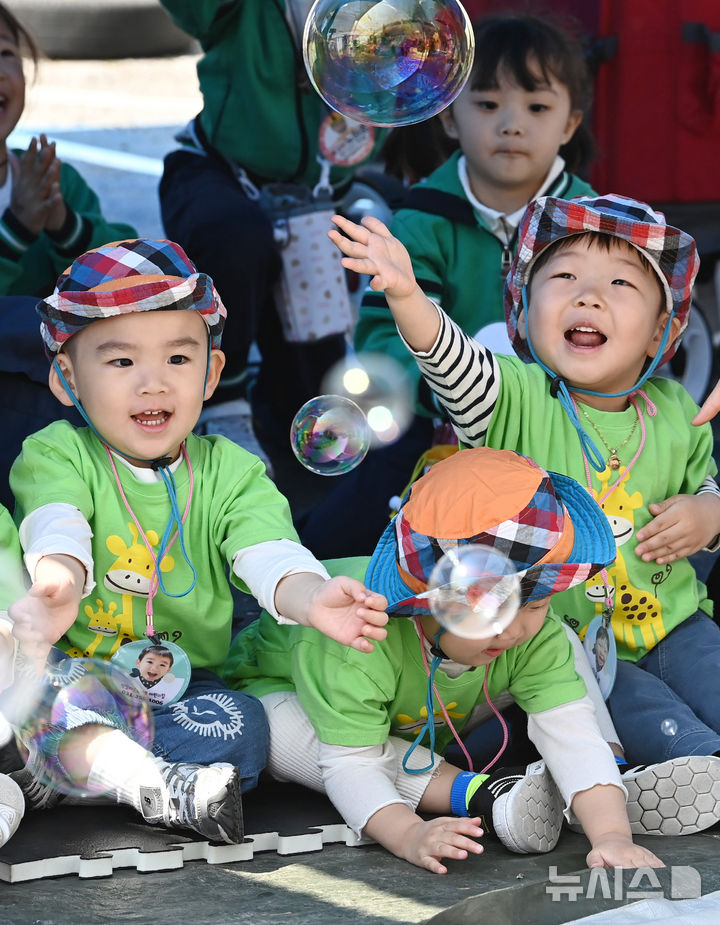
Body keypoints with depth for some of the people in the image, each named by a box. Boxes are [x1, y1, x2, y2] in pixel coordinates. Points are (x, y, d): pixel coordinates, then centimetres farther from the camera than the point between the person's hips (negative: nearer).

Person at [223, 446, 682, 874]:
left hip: (430, 729, 4)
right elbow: (352, 766, -42)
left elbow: (571, 731, -38)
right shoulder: (356, 644, -45)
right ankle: (479, 794, -37)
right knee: (282, 729, -41)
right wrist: (408, 836, -60)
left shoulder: (535, 633, -30)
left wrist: (612, 835, -53)